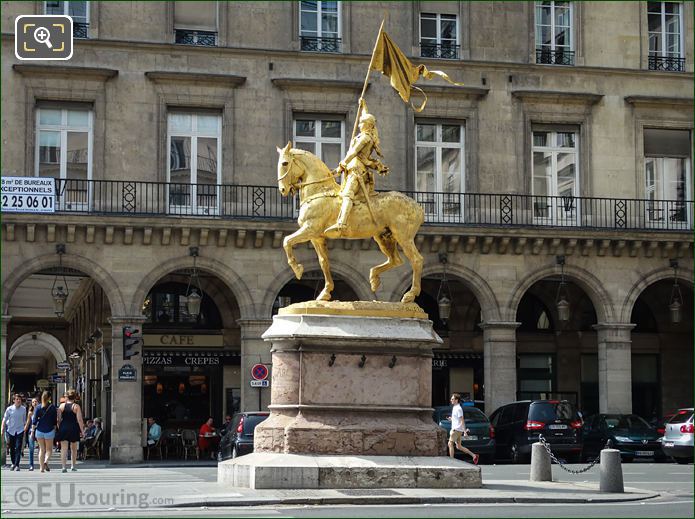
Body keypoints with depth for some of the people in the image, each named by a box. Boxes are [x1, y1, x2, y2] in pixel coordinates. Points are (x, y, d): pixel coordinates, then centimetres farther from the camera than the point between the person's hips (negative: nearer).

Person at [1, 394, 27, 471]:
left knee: (18, 448, -9)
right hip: (10, 430, 1)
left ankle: (17, 465, -9)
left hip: (20, 431, -1)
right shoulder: (9, 409, -3)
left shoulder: (23, 409, 1)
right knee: (12, 448, 11)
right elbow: (4, 419, -1)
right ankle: (13, 463, 29)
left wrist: (25, 430, 15)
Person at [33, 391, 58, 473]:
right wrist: (54, 429, 10)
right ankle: (46, 462, -18)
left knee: (41, 449, 12)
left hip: (39, 430, 2)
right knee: (48, 449, 8)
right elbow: (55, 420, 0)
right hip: (49, 430, -2)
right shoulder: (53, 407, -3)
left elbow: (34, 420, -1)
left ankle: (41, 467, 8)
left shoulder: (38, 407, 0)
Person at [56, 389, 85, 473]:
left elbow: (59, 419, 3)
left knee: (64, 448, 0)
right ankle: (72, 466, 17)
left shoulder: (62, 406, 3)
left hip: (63, 428, 1)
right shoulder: (76, 406, -4)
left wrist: (59, 428, 15)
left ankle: (63, 467, -11)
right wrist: (82, 431, -3)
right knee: (73, 449, 14)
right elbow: (79, 420, -8)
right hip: (74, 428, -1)